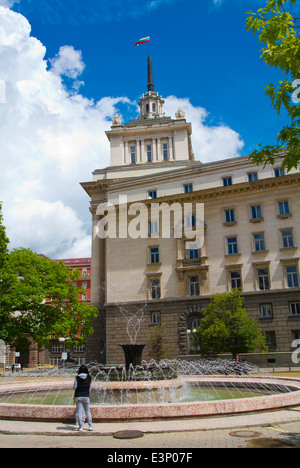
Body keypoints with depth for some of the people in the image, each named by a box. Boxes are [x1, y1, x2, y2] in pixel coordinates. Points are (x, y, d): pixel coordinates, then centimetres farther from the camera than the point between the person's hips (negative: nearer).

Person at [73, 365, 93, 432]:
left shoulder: (77, 378, -8)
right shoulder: (88, 378, -2)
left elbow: (74, 387, -6)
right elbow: (89, 387, 9)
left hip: (78, 396, -2)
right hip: (86, 396, 2)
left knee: (79, 412, 5)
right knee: (87, 411, 13)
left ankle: (80, 427, 4)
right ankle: (90, 426, 12)